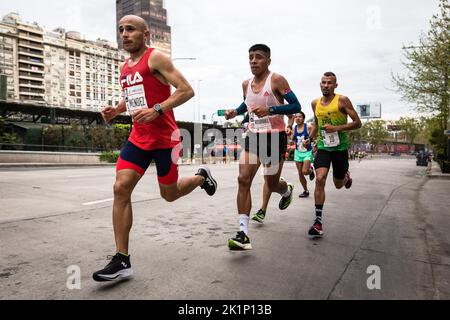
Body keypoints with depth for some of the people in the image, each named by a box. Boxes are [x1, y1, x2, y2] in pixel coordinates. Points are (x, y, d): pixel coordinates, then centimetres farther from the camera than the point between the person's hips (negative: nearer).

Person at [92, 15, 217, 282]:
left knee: (169, 194, 5)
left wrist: (157, 110, -27)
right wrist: (116, 110, 10)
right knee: (121, 188, -9)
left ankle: (202, 177, 38)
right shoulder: (124, 67, 15)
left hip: (164, 138, -6)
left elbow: (187, 90, -15)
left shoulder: (156, 58, -7)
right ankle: (122, 261, -2)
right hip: (138, 138, 7)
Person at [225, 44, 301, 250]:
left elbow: (296, 106, -13)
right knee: (244, 179, -12)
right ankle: (243, 234, -11)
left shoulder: (276, 80, -9)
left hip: (275, 137, -4)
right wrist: (235, 112, 7)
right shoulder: (246, 84, 8)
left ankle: (287, 191, 48)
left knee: (272, 184, 7)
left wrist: (270, 110, -26)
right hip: (253, 137, 5)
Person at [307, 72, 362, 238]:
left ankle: (346, 176, 52)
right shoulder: (315, 103, 7)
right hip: (322, 147, 2)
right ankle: (318, 221, -14)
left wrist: (336, 128, -20)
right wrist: (310, 138, 10)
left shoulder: (342, 100, -7)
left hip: (340, 148, -2)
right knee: (320, 179, -18)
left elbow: (357, 123, -8)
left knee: (338, 185, 13)